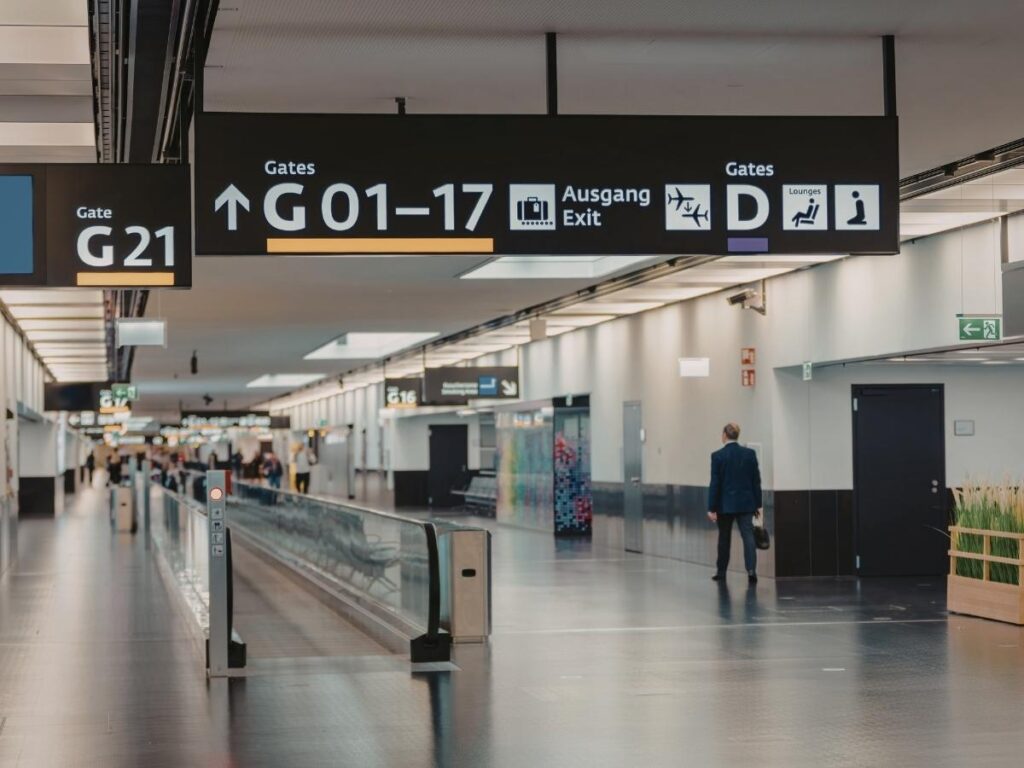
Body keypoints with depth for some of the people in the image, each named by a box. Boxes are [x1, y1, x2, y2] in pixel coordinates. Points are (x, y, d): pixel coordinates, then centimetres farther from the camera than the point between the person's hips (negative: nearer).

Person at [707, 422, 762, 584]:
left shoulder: (718, 456, -9)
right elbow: (756, 481, 3)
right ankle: (751, 570, -19)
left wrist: (711, 508, -5)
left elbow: (715, 483, -9)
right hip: (746, 503, 2)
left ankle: (721, 572, 21)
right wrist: (757, 504, 10)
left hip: (725, 504, -2)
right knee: (748, 535, -2)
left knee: (724, 538, 12)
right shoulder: (750, 454, 0)